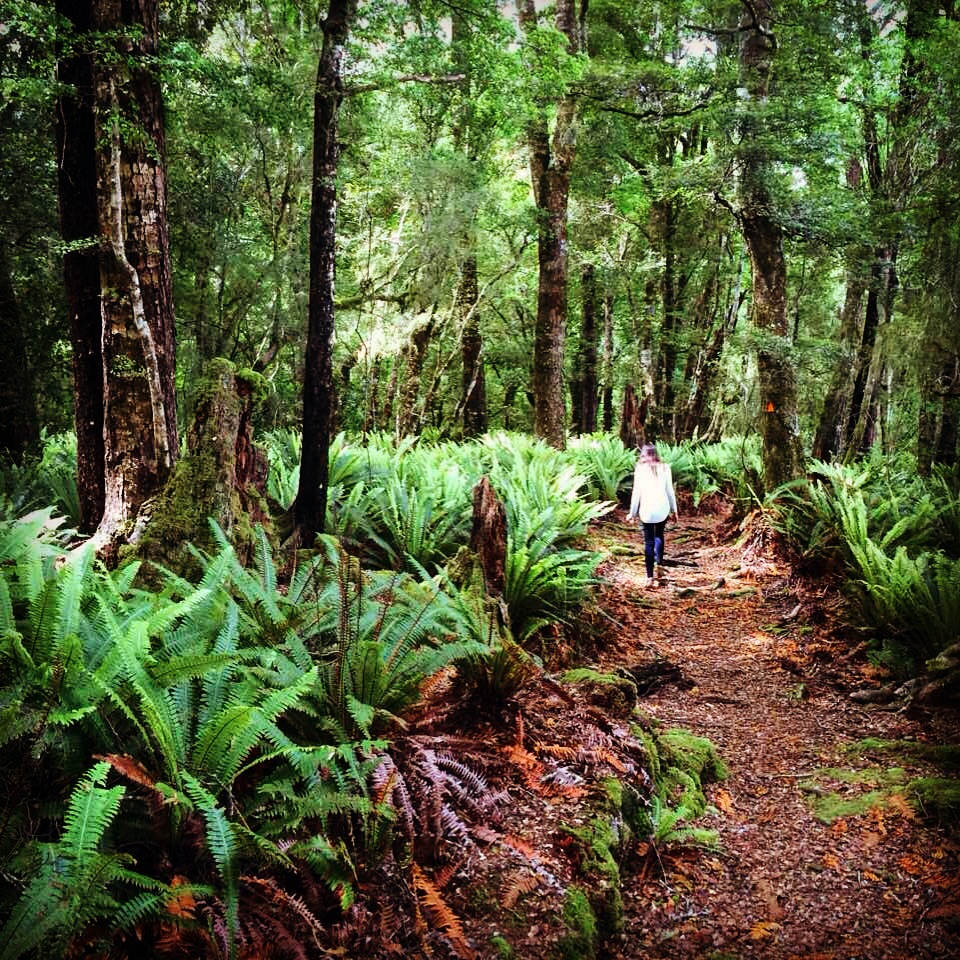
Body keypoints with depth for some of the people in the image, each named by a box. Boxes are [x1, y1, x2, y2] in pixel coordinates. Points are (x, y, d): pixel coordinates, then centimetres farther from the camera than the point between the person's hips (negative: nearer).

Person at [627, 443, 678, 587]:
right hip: (662, 508, 2)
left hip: (647, 509, -2)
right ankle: (659, 564, 3)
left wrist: (632, 512, 5)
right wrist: (674, 509, 15)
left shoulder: (640, 469, -1)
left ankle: (650, 577, -2)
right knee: (659, 536, 22)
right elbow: (670, 491, 5)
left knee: (649, 541, 3)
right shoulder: (664, 468, 4)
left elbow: (636, 492, -2)